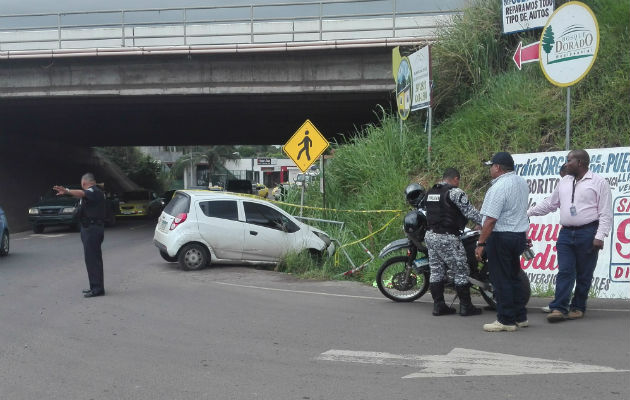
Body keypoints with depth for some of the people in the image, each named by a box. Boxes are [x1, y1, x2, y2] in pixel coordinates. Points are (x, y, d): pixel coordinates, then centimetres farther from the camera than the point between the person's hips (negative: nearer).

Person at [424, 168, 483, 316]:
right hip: (447, 237, -8)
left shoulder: (430, 192, 15)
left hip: (430, 235, 8)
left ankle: (438, 305, 12)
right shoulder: (455, 192, -10)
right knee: (461, 272, 0)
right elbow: (470, 211, -11)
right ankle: (465, 307, 3)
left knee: (436, 272, 10)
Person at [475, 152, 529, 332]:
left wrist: (481, 243, -18)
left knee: (501, 279, -2)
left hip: (501, 236, -9)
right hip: (520, 234, 9)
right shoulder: (522, 182, 10)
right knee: (513, 276, 18)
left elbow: (491, 220, -21)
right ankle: (520, 317, 23)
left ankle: (506, 320, 2)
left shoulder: (499, 187, -18)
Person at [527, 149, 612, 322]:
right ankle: (559, 308, -8)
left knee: (584, 274, 3)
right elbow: (549, 204, 25)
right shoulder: (564, 182, 16)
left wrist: (600, 236, -14)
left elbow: (606, 213, -6)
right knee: (564, 271, -4)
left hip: (588, 233, -4)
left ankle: (578, 307, 12)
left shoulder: (598, 182, -1)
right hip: (566, 233, 4)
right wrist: (527, 213, 21)